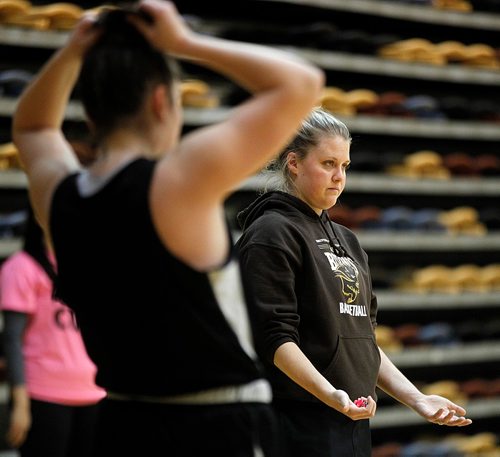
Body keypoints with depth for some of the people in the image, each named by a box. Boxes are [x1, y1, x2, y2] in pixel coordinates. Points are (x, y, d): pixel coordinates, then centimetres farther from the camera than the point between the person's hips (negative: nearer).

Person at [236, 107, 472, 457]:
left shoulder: (345, 239, 20)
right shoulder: (272, 234, -6)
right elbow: (274, 337, -15)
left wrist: (416, 399, 12)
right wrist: (331, 395, -27)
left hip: (354, 421, 8)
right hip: (300, 425, -8)